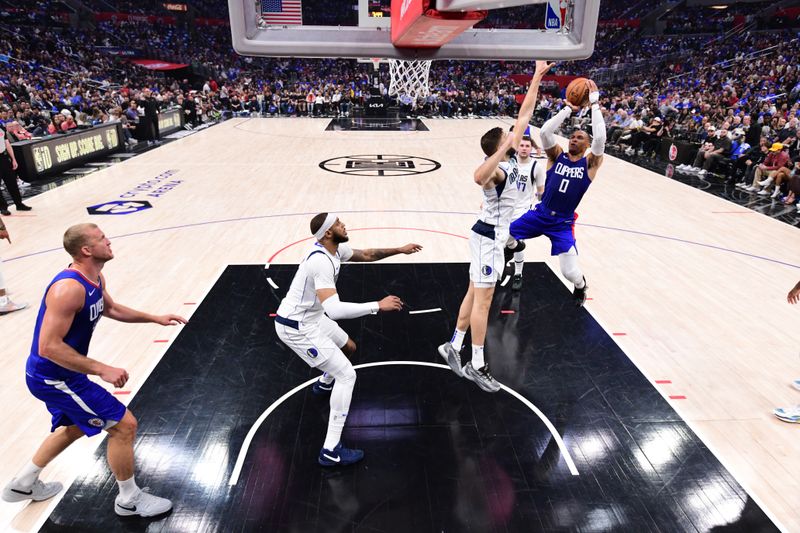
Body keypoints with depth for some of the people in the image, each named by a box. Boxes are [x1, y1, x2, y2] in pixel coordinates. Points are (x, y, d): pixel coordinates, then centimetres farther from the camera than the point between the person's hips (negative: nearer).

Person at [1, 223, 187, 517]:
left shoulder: (95, 279, 0)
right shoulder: (69, 288, -30)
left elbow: (112, 309, 20)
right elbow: (48, 347, -32)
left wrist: (155, 318, 14)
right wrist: (102, 369, -30)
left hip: (57, 374, 10)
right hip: (53, 377, -10)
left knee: (77, 427, 31)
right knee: (124, 425, -4)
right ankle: (129, 499, 15)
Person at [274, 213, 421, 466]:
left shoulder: (335, 249, -1)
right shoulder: (321, 261, -31)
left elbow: (365, 254, 19)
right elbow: (334, 310, -40)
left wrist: (399, 250, 15)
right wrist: (379, 305, -34)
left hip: (311, 316, 10)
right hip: (296, 328, -10)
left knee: (348, 347, 28)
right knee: (346, 375, -10)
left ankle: (324, 383, 58)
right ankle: (331, 451, -4)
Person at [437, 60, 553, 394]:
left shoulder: (511, 160, 1)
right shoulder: (496, 169, -24)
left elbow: (525, 113, 8)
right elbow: (478, 177, -51)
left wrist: (537, 78, 9)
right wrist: (504, 148, -52)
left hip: (492, 234, 9)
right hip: (488, 237, -9)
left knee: (475, 294, 15)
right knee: (483, 300, -2)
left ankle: (454, 347, 25)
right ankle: (476, 366, 9)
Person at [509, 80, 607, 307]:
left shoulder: (590, 163, -5)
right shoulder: (557, 156, 1)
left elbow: (600, 138, -23)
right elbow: (545, 131, -15)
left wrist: (595, 105, -20)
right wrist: (568, 109, -14)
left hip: (563, 223, -2)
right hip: (540, 214, 3)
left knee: (570, 272, -8)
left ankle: (581, 286, 30)